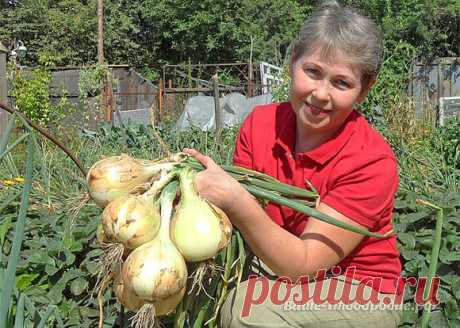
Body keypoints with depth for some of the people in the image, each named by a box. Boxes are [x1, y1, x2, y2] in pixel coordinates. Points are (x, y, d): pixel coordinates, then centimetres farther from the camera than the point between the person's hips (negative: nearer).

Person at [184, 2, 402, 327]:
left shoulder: (373, 161, -22)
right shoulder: (260, 123, -9)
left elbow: (304, 264, -25)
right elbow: (244, 225, -4)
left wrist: (236, 200, -37)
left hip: (361, 291, -4)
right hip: (279, 267, 4)